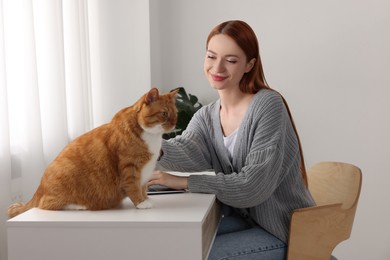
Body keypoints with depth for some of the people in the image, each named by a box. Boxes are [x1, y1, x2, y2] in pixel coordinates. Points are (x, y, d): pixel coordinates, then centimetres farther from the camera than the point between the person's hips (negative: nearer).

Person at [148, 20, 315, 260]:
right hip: (245, 220, 6)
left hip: (286, 233, -6)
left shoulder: (267, 105, -18)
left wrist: (184, 182, -27)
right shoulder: (206, 117, 3)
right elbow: (190, 154, -20)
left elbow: (254, 185, -25)